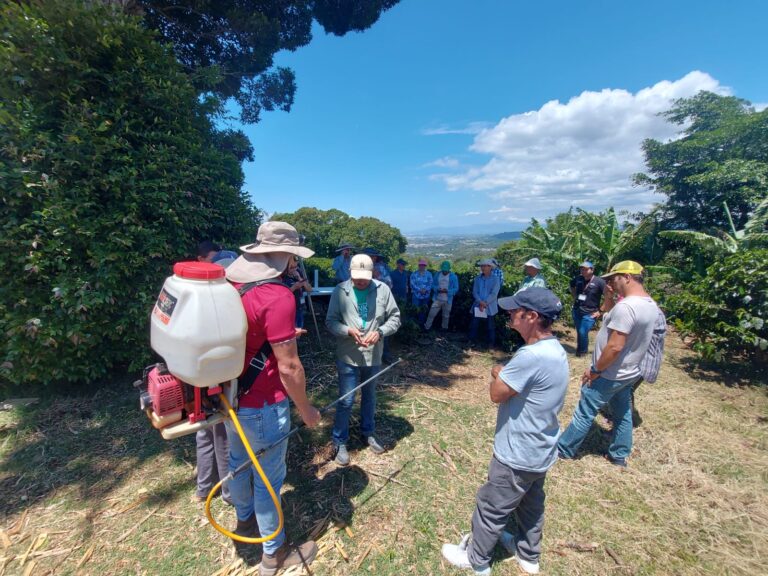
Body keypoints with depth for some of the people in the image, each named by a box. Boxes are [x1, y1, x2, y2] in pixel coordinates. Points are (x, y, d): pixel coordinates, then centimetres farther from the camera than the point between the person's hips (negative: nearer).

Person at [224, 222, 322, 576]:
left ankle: (245, 521, 55)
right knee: (268, 478, 13)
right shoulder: (277, 295, -27)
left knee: (239, 462, 28)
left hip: (229, 395, 8)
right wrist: (306, 409, -10)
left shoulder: (230, 281, 0)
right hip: (261, 406, -8)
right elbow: (288, 367, -23)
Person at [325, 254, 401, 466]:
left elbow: (395, 318, -3)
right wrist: (348, 331, -25)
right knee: (346, 401, 6)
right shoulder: (340, 291, -11)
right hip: (348, 357, -2)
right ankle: (339, 442, 28)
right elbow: (331, 321, -7)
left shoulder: (383, 290, -7)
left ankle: (368, 433, 44)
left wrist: (380, 332, -20)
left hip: (373, 356, 3)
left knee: (369, 397, 22)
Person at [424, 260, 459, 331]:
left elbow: (456, 288, -3)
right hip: (437, 299, 1)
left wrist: (447, 291, -19)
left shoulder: (454, 277, -3)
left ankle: (444, 328, 26)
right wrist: (437, 289, -14)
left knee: (446, 316, 10)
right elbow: (433, 285, 8)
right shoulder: (437, 274, 4)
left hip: (447, 300, -1)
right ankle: (426, 328, 7)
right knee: (431, 314, -3)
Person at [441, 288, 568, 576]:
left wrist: (497, 373, -7)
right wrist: (506, 375, -5)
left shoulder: (531, 356, -34)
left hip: (518, 455, -9)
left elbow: (497, 393, -22)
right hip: (540, 451, 9)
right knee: (531, 505, 29)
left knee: (491, 508, 14)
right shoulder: (556, 350, -2)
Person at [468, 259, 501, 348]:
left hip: (490, 308, -3)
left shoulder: (495, 279, -2)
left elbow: (494, 294, -10)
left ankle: (491, 344, 16)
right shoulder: (477, 278, 9)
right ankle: (472, 341, 15)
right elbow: (474, 292, 2)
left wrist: (485, 303, -17)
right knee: (473, 324, 3)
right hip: (477, 306, 3)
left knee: (490, 327, 4)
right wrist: (480, 302, -14)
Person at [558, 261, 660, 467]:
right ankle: (620, 455, 38)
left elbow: (615, 347, -29)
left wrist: (595, 370, -18)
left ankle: (564, 449, 19)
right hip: (629, 373, 9)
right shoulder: (651, 305, 4)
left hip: (610, 375, -9)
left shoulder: (626, 306, -28)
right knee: (623, 414, 22)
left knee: (585, 413, 5)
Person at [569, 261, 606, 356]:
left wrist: (600, 311, -11)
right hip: (576, 311, 5)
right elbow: (571, 285, 24)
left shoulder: (599, 282, -14)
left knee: (583, 333, -6)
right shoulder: (578, 278, 1)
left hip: (589, 313, -5)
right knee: (579, 332, 14)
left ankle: (582, 351, 18)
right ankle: (579, 349, 31)